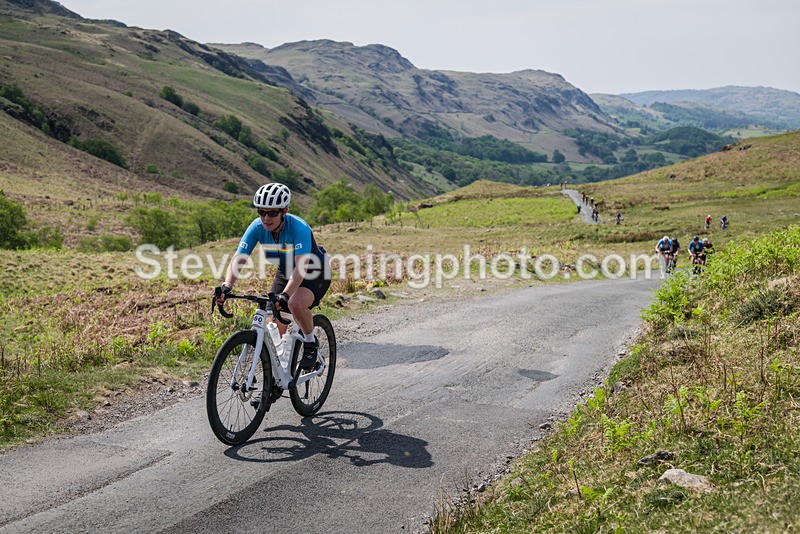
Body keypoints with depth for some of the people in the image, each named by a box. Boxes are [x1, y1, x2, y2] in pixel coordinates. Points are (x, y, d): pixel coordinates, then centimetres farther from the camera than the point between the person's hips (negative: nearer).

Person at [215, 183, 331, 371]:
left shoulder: (299, 228, -33)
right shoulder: (257, 227, -19)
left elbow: (302, 266, -42)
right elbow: (238, 258, -24)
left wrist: (285, 295, -55)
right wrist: (226, 286, -41)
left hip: (314, 272, -5)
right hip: (286, 272, 5)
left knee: (296, 304, -35)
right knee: (274, 330, -1)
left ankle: (311, 342, -6)